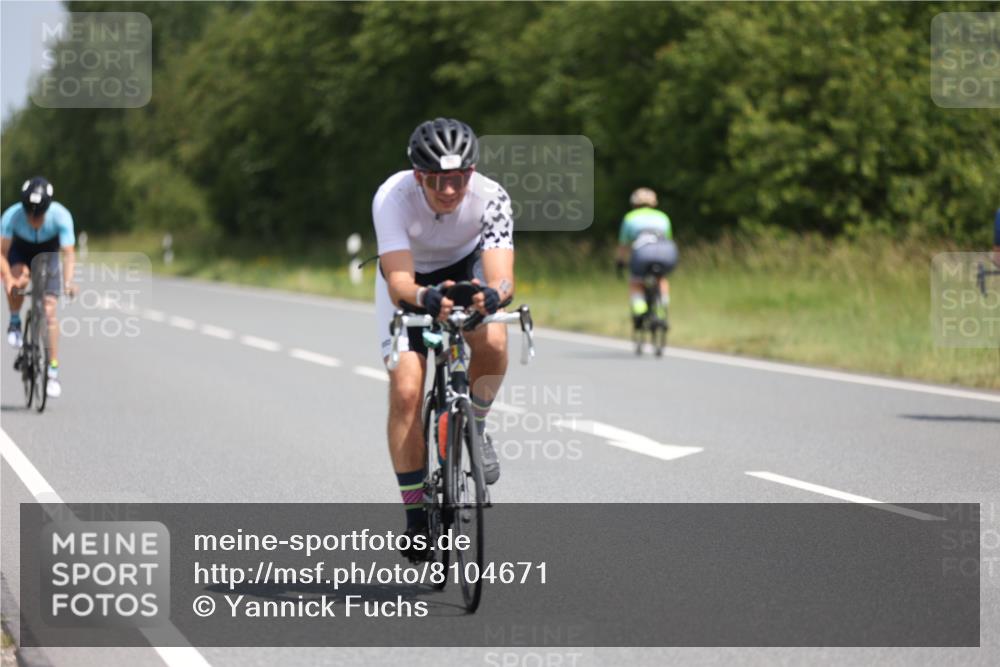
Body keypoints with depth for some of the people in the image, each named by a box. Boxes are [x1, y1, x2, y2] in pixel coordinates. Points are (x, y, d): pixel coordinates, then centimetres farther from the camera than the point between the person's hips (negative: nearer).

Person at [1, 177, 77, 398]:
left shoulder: (61, 216, -33)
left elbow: (69, 253, -35)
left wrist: (68, 281, -51)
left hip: (47, 253, 0)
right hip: (20, 249, 0)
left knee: (49, 310, -10)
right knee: (19, 279, -35)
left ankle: (53, 371, -4)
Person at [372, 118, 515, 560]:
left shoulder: (490, 197, -31)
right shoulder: (392, 198, -35)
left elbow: (502, 276, -40)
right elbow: (399, 284, -42)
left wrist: (492, 295, -64)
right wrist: (426, 298, -64)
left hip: (466, 268, 1)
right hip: (410, 279, -1)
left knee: (493, 342, -31)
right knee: (405, 391, -15)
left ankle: (475, 428, -1)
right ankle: (416, 515, -2)